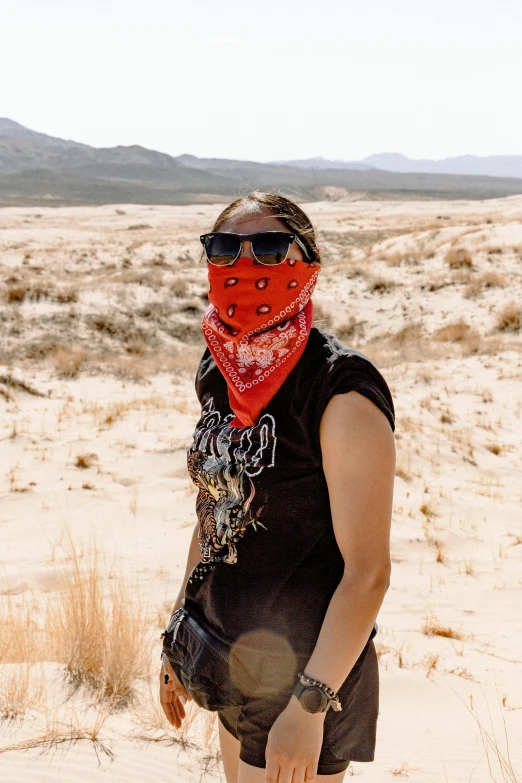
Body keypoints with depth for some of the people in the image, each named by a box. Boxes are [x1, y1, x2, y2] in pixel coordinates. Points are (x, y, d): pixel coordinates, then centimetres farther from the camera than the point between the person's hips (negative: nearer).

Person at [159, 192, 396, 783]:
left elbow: (368, 571, -20)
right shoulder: (220, 373, 2)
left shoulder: (342, 391, -20)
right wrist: (179, 635, 16)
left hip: (302, 670, -7)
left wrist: (309, 705, -23)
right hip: (235, 665, 7)